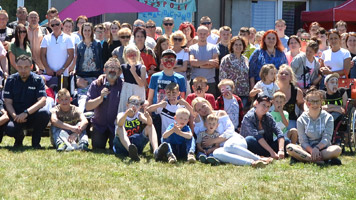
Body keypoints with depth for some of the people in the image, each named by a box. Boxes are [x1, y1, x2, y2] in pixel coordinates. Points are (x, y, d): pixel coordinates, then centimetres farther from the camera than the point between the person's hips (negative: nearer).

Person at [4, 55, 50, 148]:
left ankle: (36, 141, -6)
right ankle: (19, 138, 9)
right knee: (9, 129, -33)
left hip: (33, 115, 0)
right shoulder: (11, 80, 1)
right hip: (17, 116, 0)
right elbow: (8, 102, -2)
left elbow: (42, 101, -15)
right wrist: (15, 116, -22)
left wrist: (26, 113, -28)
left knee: (45, 113, -33)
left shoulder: (37, 80, -3)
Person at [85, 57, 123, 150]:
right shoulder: (96, 84, -2)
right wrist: (101, 98, -22)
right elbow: (88, 107, -8)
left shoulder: (123, 85, -5)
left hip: (116, 125, -1)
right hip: (99, 124, 1)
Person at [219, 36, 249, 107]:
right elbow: (222, 77, -5)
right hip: (232, 93, -5)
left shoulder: (245, 60, 14)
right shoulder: (226, 59, -2)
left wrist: (249, 92, 13)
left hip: (244, 94, 5)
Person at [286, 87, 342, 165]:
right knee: (290, 147, -29)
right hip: (307, 149, 0)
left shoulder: (328, 118, 4)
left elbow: (326, 138, -7)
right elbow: (303, 141, -4)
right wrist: (312, 151, -24)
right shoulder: (301, 119, 4)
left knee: (337, 149, -33)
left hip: (323, 148, 0)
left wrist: (317, 148, -28)